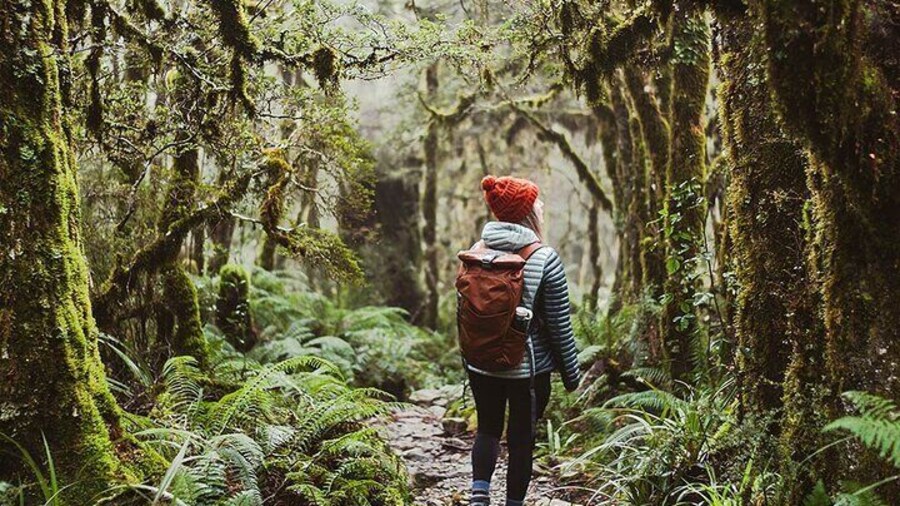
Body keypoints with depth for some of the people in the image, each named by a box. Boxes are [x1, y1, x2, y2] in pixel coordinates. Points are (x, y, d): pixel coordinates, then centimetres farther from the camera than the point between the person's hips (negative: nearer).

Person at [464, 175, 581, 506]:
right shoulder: (545, 259, -14)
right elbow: (559, 324, -10)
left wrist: (467, 361, 19)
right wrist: (571, 372, 2)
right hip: (529, 367, -3)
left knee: (487, 428, 20)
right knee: (521, 438, 12)